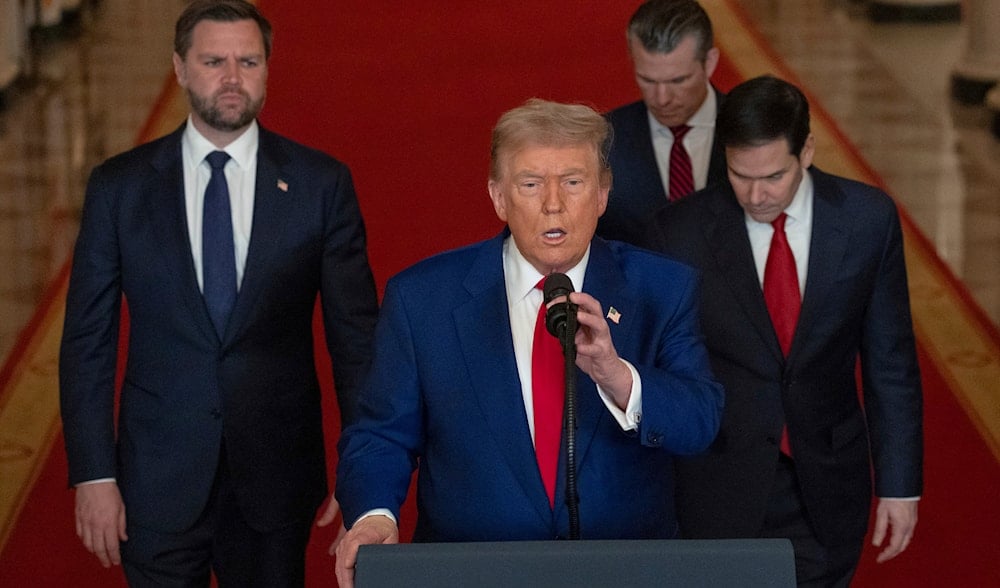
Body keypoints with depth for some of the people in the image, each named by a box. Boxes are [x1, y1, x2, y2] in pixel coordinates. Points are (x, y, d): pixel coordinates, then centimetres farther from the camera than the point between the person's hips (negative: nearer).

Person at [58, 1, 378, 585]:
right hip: (158, 484, 0)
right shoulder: (119, 186, -1)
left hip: (277, 478, 0)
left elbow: (356, 335, 2)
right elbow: (87, 341, 1)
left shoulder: (320, 183, -1)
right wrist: (93, 475, -5)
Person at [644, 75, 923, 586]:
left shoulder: (868, 219, -5)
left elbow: (890, 361, 1)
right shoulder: (680, 232, -9)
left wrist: (899, 484, 2)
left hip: (827, 491, 1)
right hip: (720, 494, -1)